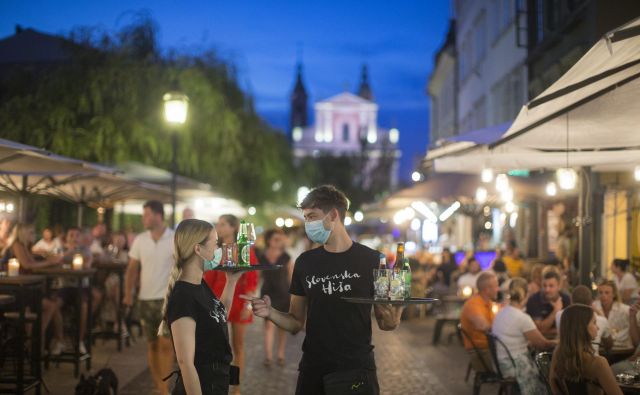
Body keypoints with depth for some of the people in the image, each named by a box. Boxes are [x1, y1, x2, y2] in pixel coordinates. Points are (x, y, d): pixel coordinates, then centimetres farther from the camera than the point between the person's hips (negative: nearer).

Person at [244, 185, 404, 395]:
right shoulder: (305, 262, 4)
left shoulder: (371, 260, -5)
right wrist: (270, 313, -10)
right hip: (313, 370, 2)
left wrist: (392, 318, -21)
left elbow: (384, 323, 1)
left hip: (357, 370, -2)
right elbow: (296, 323, 8)